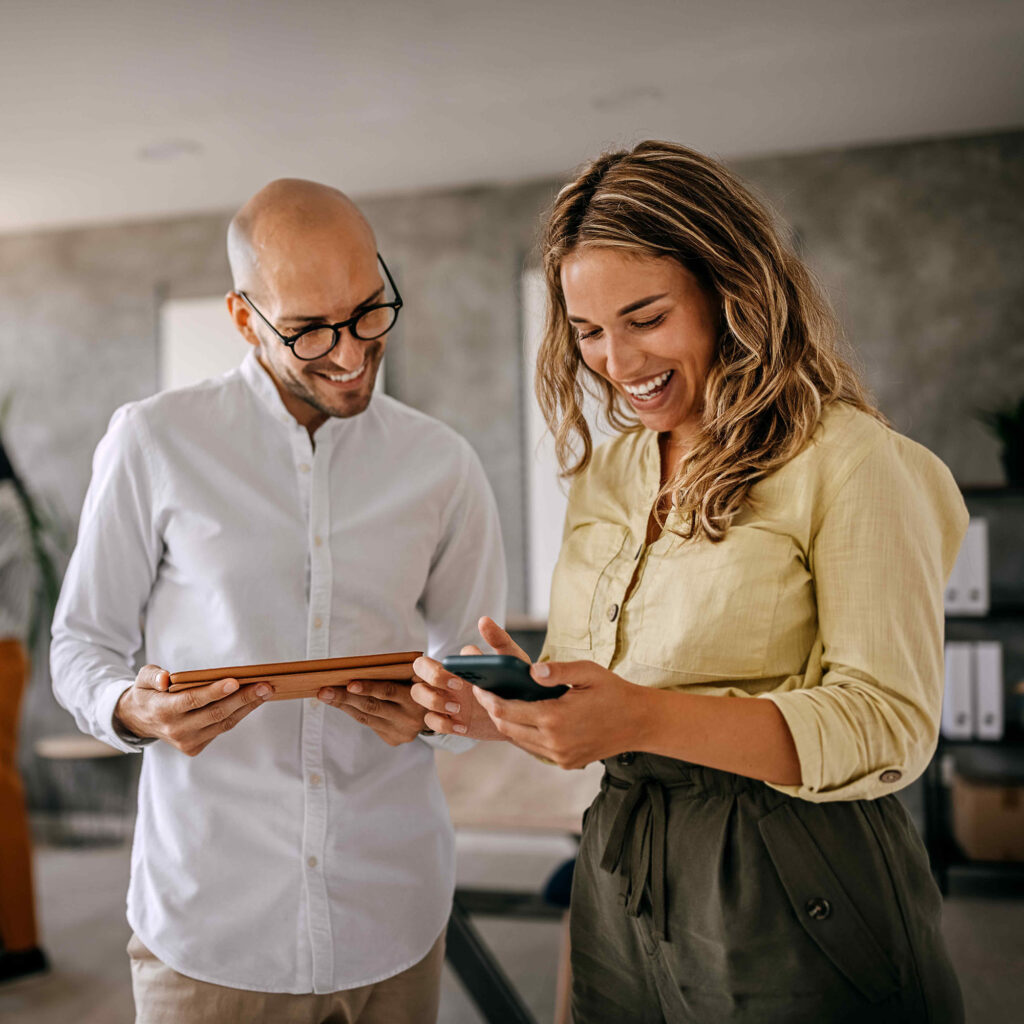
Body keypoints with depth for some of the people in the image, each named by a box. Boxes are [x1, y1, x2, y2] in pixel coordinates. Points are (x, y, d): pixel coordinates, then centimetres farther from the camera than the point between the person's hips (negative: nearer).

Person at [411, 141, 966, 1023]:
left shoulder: (847, 460, -12)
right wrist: (510, 704, -10)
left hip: (794, 914, -6)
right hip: (621, 900, 6)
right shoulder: (603, 476, 9)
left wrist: (647, 718, -28)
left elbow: (889, 726, -18)